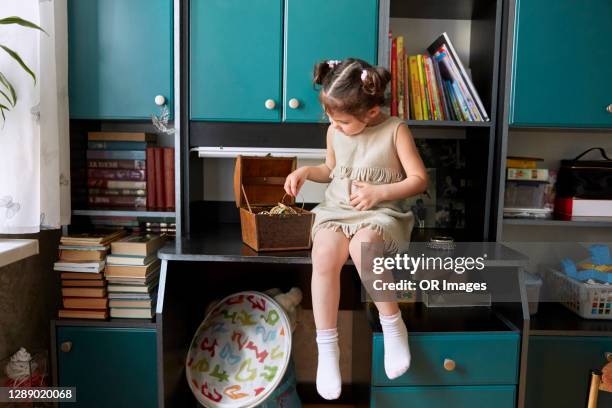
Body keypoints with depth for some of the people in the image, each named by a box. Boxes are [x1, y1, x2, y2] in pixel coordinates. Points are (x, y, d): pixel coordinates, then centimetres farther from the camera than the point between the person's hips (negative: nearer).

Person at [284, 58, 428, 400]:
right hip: (337, 211, 4)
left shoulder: (395, 130, -6)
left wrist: (380, 193, -20)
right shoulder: (335, 132, 8)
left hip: (381, 214, -3)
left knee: (362, 245, -39)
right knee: (324, 254, -30)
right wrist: (306, 172, 6)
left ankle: (393, 326, -15)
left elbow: (420, 179, -6)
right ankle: (327, 349, -19)